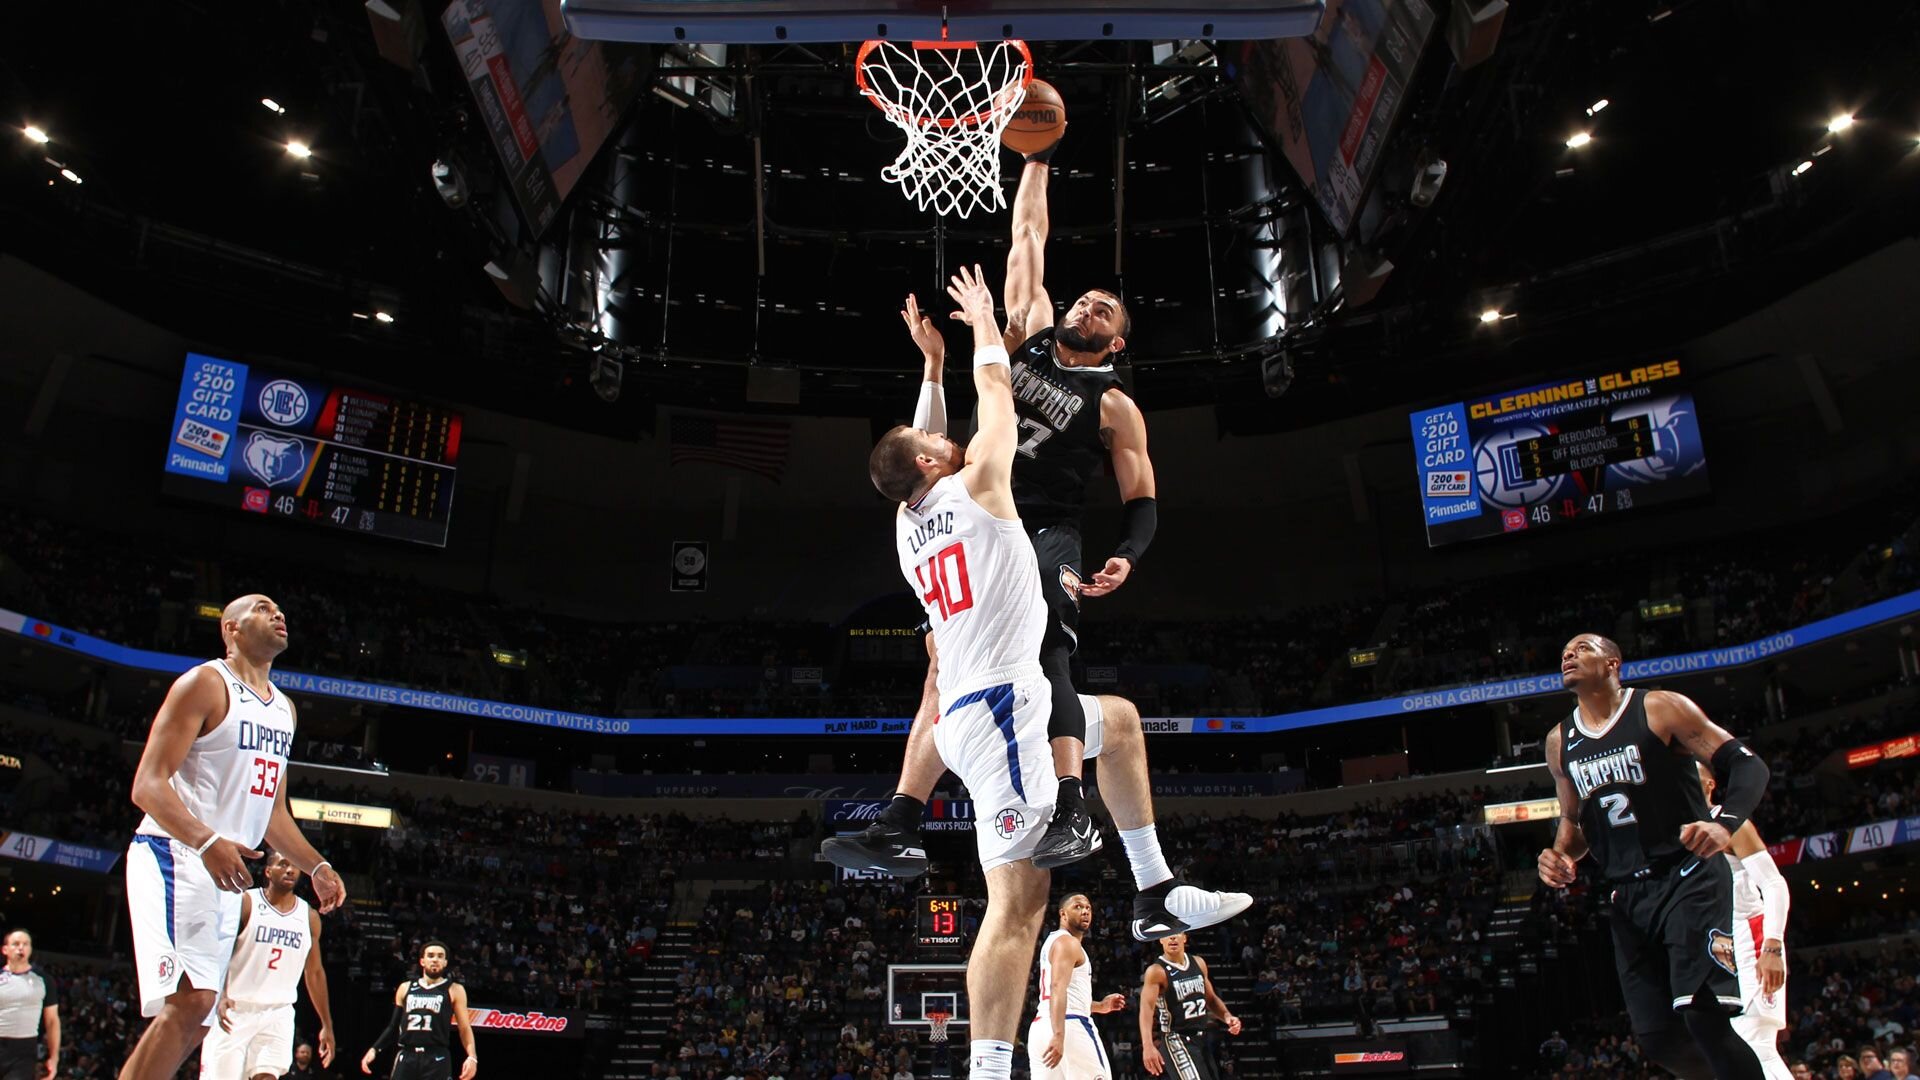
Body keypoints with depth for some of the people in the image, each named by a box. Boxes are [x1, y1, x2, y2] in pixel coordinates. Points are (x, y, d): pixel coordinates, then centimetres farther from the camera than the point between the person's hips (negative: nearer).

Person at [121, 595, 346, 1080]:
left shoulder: (285, 709, 18)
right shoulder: (207, 683, -7)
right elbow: (147, 784, -15)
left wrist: (316, 867, 14)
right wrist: (206, 841, -30)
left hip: (226, 870, 8)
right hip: (175, 855, -8)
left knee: (197, 1013, 7)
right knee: (190, 999, -22)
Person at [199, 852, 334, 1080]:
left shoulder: (310, 917, 8)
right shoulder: (244, 904, -5)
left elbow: (314, 973, 14)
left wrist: (327, 1025, 13)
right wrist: (219, 995, -28)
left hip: (277, 1014, 3)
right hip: (234, 1010, -3)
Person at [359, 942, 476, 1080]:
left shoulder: (454, 991, 3)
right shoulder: (405, 988, 12)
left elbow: (465, 1028, 0)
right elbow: (393, 1026, 19)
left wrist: (472, 1056, -14)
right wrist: (374, 1049, 5)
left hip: (436, 1059, -3)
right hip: (406, 1056, 3)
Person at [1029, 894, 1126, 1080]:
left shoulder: (1052, 941, 25)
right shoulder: (1068, 942, -6)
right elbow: (1058, 988, -21)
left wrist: (1100, 1006, 29)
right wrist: (1059, 1035, -32)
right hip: (1071, 1026, -9)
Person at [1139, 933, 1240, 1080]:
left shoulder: (1198, 963, 6)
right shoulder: (1156, 971, -16)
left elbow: (1211, 999, 19)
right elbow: (1147, 1008, -28)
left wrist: (1227, 1016, -2)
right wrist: (1148, 1046, -42)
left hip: (1201, 1039, 8)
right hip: (1176, 1040, -8)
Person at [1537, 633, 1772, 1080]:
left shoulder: (1660, 708, -5)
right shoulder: (1559, 742, 11)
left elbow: (1746, 764, -8)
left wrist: (1725, 822, -27)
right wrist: (1561, 856, 1)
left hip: (1688, 878, -6)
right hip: (1627, 894, 6)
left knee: (1703, 1010, -22)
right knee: (1657, 1035, 3)